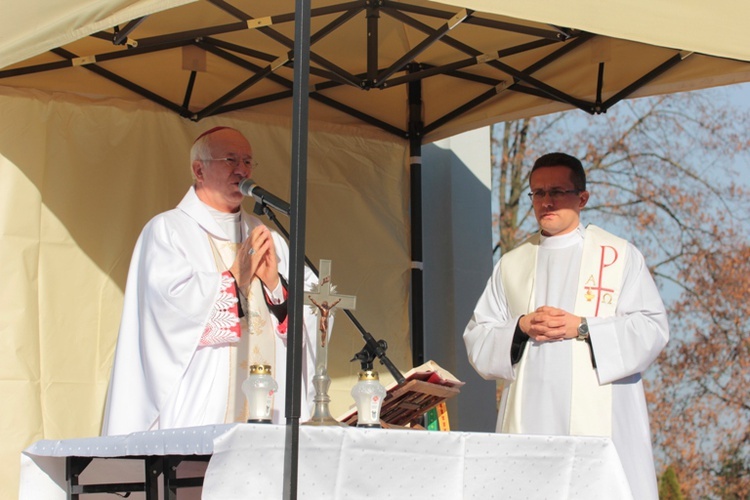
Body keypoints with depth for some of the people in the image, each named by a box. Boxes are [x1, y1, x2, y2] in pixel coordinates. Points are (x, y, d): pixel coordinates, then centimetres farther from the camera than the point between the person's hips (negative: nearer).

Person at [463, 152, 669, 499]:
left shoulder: (620, 256, 10)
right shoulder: (511, 264, 19)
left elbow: (652, 328, 0)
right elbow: (477, 338, 13)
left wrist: (582, 328, -11)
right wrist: (521, 328, -6)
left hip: (599, 420, -2)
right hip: (529, 420, 2)